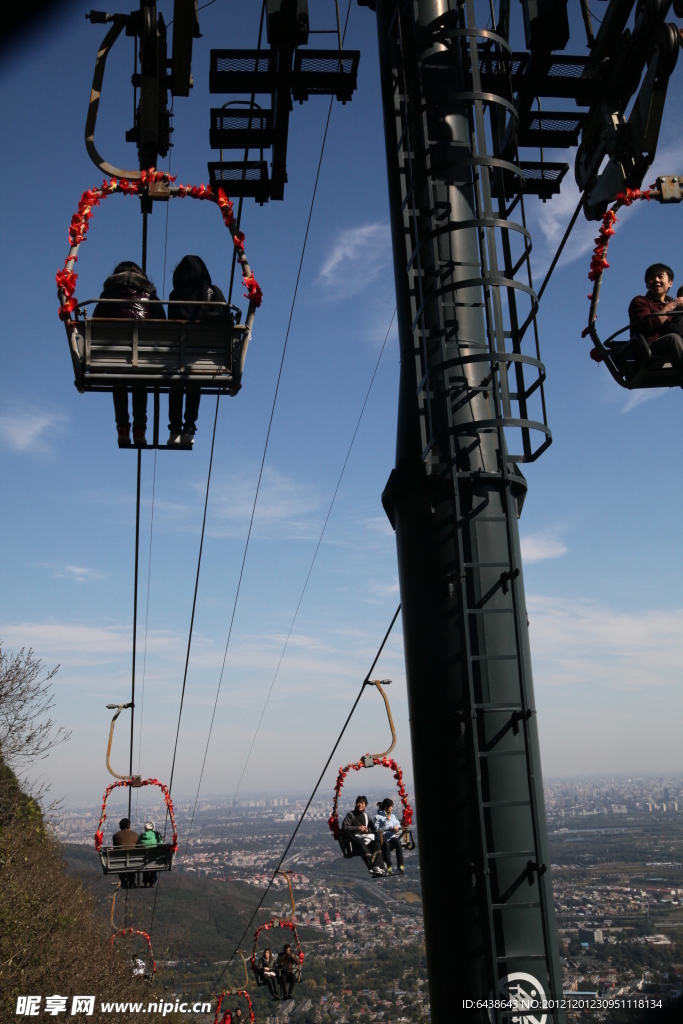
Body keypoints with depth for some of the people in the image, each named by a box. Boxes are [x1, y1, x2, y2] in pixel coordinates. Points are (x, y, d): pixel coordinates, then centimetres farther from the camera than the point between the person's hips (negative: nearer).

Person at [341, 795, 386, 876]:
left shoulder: (366, 816, 25)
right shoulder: (350, 815, 10)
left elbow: (374, 829, 24)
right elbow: (344, 827, -4)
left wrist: (367, 830, 1)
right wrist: (358, 828, -8)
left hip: (366, 837, 4)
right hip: (356, 838, -4)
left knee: (377, 844, -28)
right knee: (362, 844, -38)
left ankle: (379, 867, -41)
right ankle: (372, 867, -47)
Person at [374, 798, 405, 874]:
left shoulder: (393, 816, 24)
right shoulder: (378, 816, 6)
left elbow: (398, 825, 13)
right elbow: (377, 829, -6)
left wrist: (395, 828, -9)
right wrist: (386, 821, -10)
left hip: (392, 837, 4)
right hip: (383, 839, -4)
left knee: (398, 842, -31)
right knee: (386, 844, -38)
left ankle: (400, 864, -30)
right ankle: (388, 866, -34)